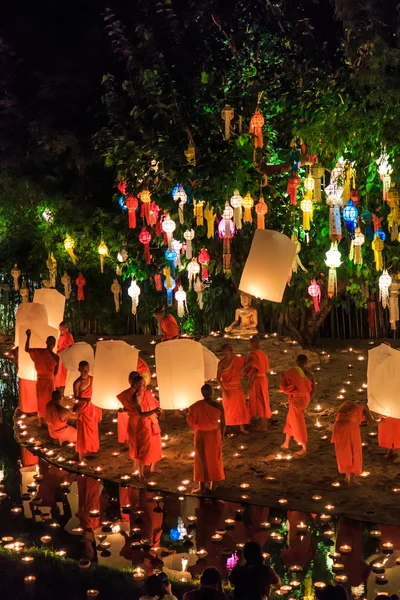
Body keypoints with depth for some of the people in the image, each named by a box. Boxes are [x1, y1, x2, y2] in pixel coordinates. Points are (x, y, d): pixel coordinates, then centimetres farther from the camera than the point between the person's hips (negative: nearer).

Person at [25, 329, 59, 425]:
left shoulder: (39, 352, -16)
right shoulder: (56, 357, -18)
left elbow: (26, 349, -1)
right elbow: (56, 372, -6)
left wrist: (28, 336, 5)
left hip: (40, 380, 2)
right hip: (50, 381, -2)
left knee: (40, 401, 17)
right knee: (49, 401, 14)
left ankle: (40, 421, 28)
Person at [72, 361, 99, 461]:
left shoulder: (91, 378, -4)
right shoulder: (77, 383, -21)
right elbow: (76, 397, -16)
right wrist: (84, 400, -32)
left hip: (90, 407, 6)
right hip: (82, 408, -6)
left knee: (91, 430, 19)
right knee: (82, 431, 2)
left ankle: (88, 449, 38)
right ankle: (81, 454, 15)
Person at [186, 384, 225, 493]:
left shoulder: (196, 406, -19)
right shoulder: (218, 406, -15)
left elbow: (190, 421, -13)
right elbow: (223, 424, -6)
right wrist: (222, 437, 8)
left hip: (201, 435, -1)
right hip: (214, 434, 1)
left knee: (201, 459, 11)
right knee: (214, 458, 17)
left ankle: (202, 486, 14)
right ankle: (211, 483, 27)